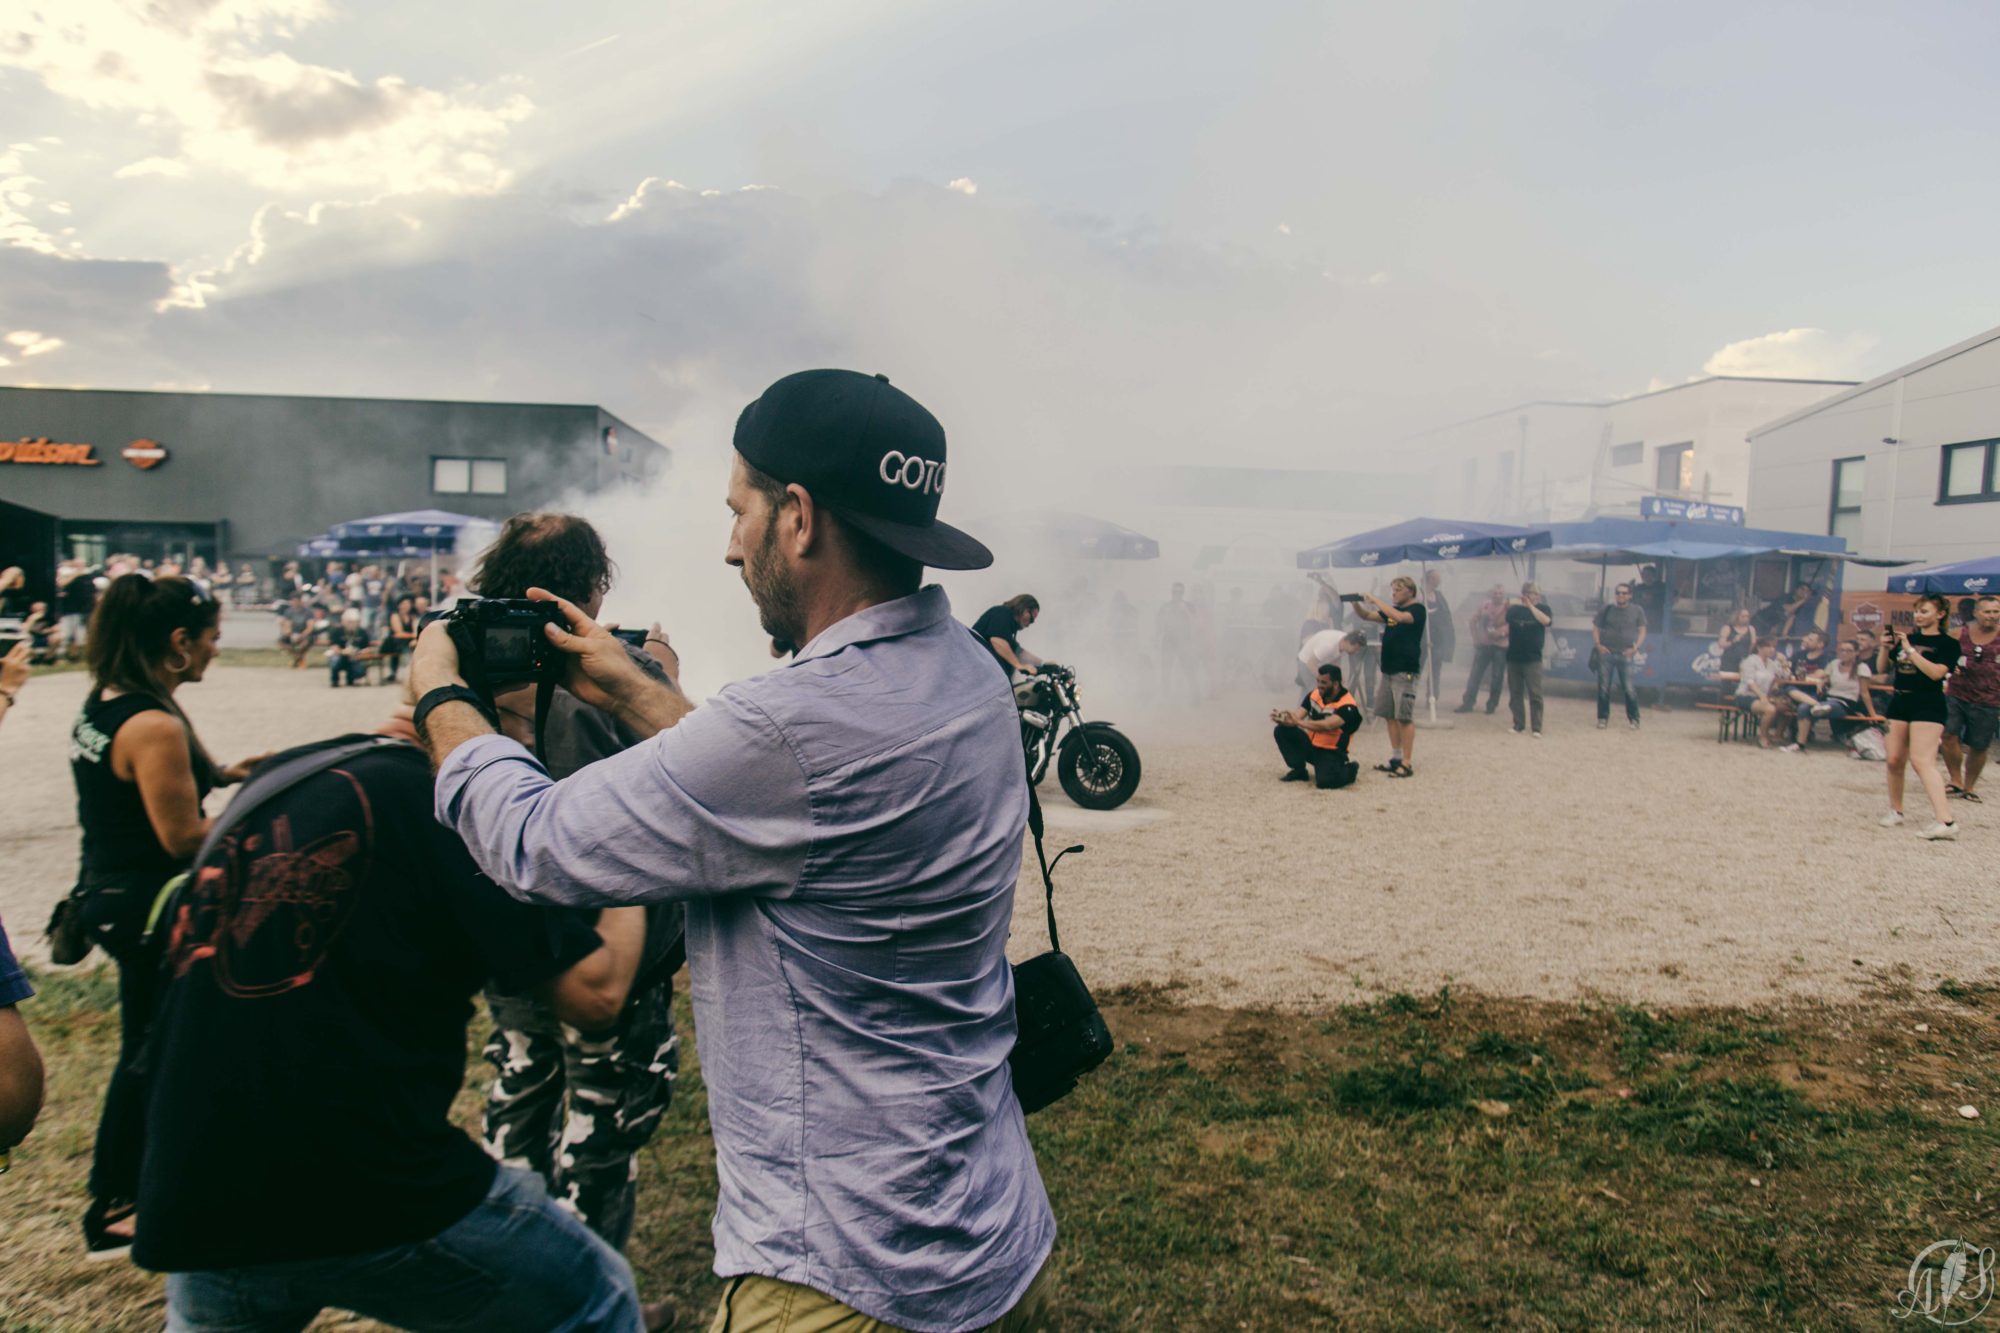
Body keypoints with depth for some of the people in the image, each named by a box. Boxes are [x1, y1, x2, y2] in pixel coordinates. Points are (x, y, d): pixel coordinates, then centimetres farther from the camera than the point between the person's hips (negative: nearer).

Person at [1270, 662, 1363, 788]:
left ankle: (1349, 769, 5)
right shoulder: (1314, 695, -2)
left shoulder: (1347, 706, -21)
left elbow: (1326, 726, -37)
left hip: (1331, 752, -5)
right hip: (1310, 745, 6)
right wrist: (1283, 718, -34)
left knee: (1325, 781, -32)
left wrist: (1299, 722, -47)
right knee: (1281, 730, -14)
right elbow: (1296, 716, -10)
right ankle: (1298, 770, 1)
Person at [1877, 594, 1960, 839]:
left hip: (1928, 706, -6)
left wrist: (1910, 650, -18)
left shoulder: (1948, 644, -2)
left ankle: (1946, 820, -22)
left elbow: (1936, 672, -18)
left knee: (1922, 760, -17)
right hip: (1900, 702, 6)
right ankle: (1895, 810, 20)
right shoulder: (1907, 638, 12)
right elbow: (1882, 669, 12)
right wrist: (1885, 647, -5)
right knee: (1895, 760, 6)